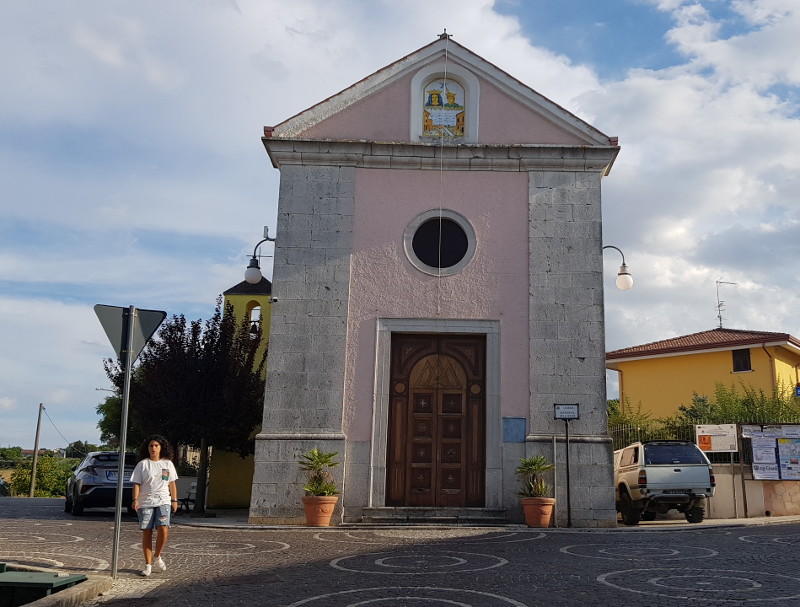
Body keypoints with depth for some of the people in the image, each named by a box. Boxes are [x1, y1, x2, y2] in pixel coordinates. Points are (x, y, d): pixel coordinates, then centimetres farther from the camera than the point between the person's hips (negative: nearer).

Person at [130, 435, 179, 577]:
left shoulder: (168, 464, 9)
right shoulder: (142, 464, 2)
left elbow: (172, 483, 14)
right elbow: (137, 484, -2)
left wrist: (174, 500, 10)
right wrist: (135, 500, -14)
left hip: (163, 502, 1)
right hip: (145, 503, -1)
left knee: (163, 530, -15)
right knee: (146, 533, 1)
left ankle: (157, 557, 9)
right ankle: (148, 565, 11)